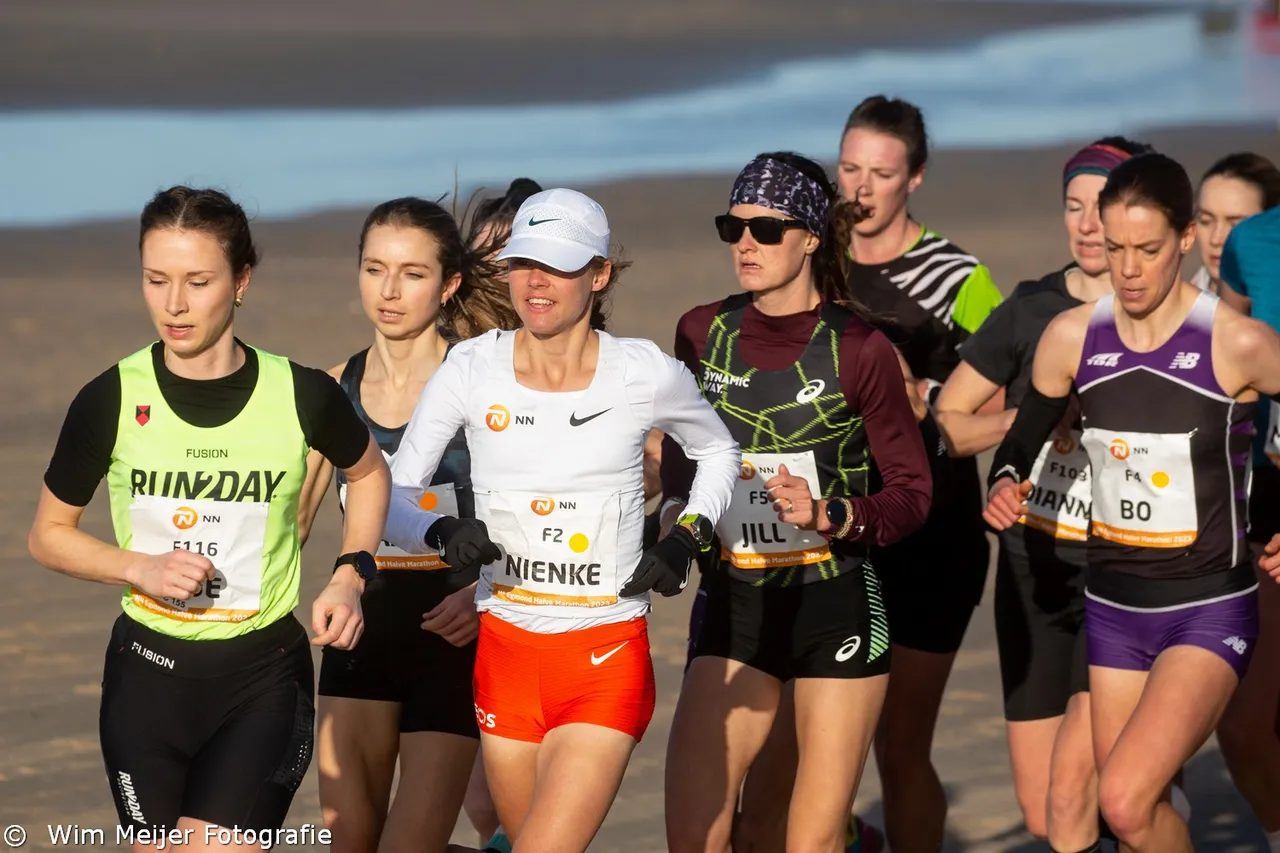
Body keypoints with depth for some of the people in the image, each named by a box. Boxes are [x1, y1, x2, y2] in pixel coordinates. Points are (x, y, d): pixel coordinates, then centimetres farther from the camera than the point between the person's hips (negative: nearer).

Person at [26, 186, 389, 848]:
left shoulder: (303, 396, -8)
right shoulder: (111, 401, -7)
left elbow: (367, 473, 15)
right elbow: (48, 536, 5)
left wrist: (349, 576, 1)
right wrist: (141, 567, -12)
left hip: (264, 676, -1)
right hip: (148, 669, 1)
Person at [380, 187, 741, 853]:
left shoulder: (646, 374, -5)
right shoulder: (471, 368, -3)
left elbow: (717, 451, 16)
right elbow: (391, 495, 2)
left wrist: (685, 540, 0)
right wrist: (443, 533, -19)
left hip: (608, 660, -3)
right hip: (504, 653, 3)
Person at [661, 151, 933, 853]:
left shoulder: (857, 347, -10)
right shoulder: (703, 334, 3)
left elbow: (913, 492, -5)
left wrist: (829, 516, -21)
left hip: (837, 604, -4)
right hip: (734, 603, 4)